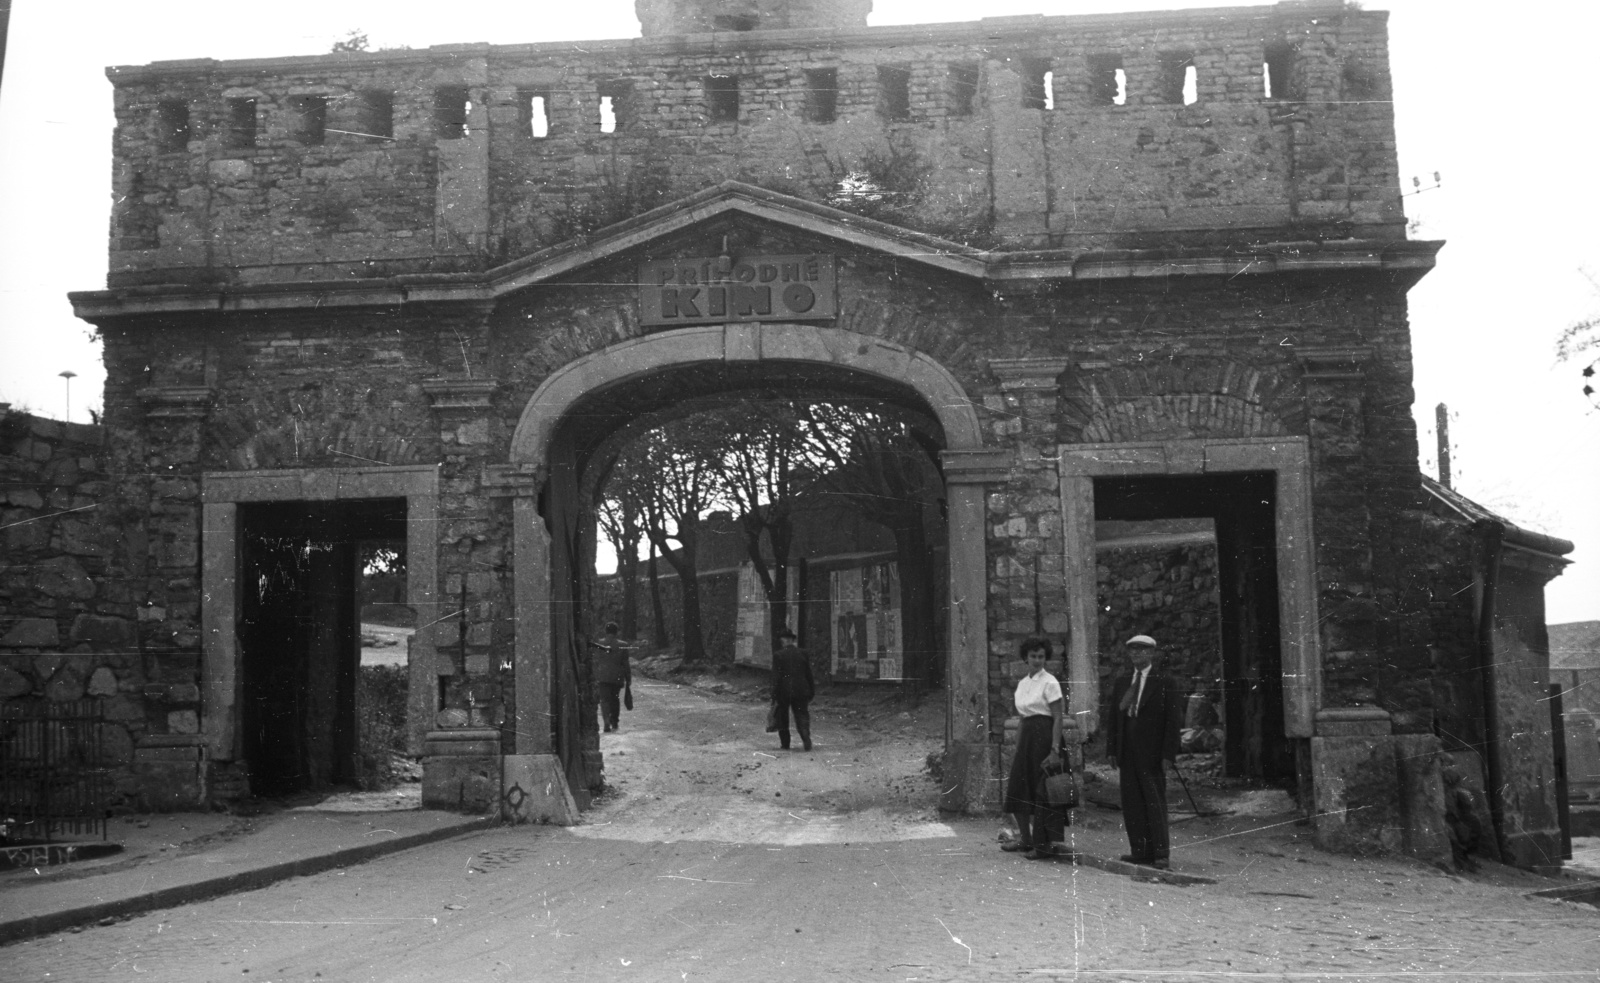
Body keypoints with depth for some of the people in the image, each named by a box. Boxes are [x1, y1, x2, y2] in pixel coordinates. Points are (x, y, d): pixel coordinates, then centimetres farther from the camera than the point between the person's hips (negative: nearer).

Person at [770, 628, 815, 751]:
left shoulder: (778, 655, -9)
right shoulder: (802, 653, 1)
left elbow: (776, 678, -11)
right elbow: (809, 675, 4)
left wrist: (775, 698, -8)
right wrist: (811, 693, 13)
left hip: (783, 692, -2)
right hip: (801, 692, 2)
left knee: (782, 718, 16)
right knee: (802, 716, 6)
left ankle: (785, 744, 19)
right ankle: (806, 739, -17)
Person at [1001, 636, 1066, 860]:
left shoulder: (1049, 682, -8)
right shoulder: (1022, 683, 13)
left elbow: (1058, 718, -12)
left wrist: (1055, 750, -19)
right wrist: (1017, 747, 16)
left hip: (1044, 736, -7)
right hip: (1026, 737, 7)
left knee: (1042, 791, -3)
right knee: (1018, 789, 9)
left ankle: (1045, 845, 5)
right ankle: (1025, 839, 23)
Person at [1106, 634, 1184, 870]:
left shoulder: (1165, 683, 0)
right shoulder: (1121, 683, 15)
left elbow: (1174, 720, -4)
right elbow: (1113, 718, 15)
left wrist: (1168, 754, -11)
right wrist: (1111, 750, 7)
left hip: (1152, 752, -5)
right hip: (1127, 752, 5)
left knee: (1155, 802, -4)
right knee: (1131, 803, 3)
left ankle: (1161, 853, -1)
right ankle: (1140, 850, 7)